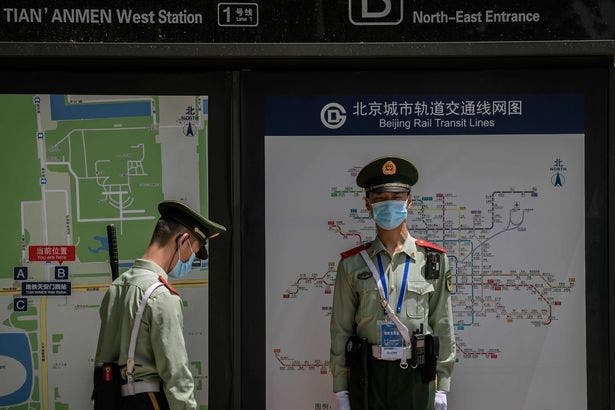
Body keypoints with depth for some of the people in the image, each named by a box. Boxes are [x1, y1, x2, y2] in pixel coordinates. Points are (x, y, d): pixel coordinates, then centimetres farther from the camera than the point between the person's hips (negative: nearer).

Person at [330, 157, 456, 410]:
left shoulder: (433, 260, 3)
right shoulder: (352, 264, 4)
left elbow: (443, 326, 4)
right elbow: (340, 330, 5)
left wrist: (442, 388, 2)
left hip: (416, 376, 0)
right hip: (366, 377, 1)